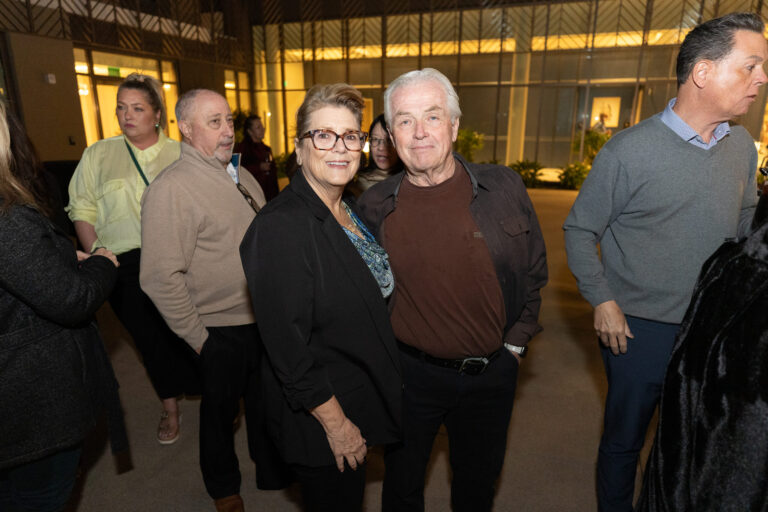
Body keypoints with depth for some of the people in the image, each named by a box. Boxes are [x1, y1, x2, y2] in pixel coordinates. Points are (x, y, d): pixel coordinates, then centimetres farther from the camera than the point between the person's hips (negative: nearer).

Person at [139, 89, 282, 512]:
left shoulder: (240, 176, 7)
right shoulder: (172, 188, -19)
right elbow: (161, 277, -23)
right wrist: (198, 338, -15)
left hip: (264, 319, 7)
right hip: (223, 331, -6)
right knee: (221, 409, 16)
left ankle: (271, 467, 48)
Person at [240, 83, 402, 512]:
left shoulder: (351, 210, 2)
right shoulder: (280, 227, -25)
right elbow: (288, 344, -25)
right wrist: (335, 422, -18)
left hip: (363, 404, 8)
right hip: (321, 419, -7)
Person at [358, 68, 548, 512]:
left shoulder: (504, 188, -8)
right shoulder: (375, 207, -9)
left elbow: (534, 271, 3)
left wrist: (516, 343, 3)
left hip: (492, 372, 1)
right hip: (410, 374, 0)